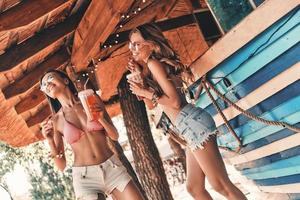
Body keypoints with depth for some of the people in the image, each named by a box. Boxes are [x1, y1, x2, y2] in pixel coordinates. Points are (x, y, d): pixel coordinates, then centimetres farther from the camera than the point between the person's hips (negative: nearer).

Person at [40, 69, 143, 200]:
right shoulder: (55, 120, 2)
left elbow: (114, 136, 7)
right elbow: (61, 166, 2)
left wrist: (101, 118, -10)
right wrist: (50, 141, -13)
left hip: (112, 168, 1)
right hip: (84, 177, -1)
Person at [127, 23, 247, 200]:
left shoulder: (154, 63, -8)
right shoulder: (149, 68, 20)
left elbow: (175, 102, -15)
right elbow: (151, 104, 20)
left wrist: (145, 92, -8)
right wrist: (140, 76, 14)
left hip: (193, 124, -10)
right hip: (191, 127, 10)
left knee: (221, 185, -7)